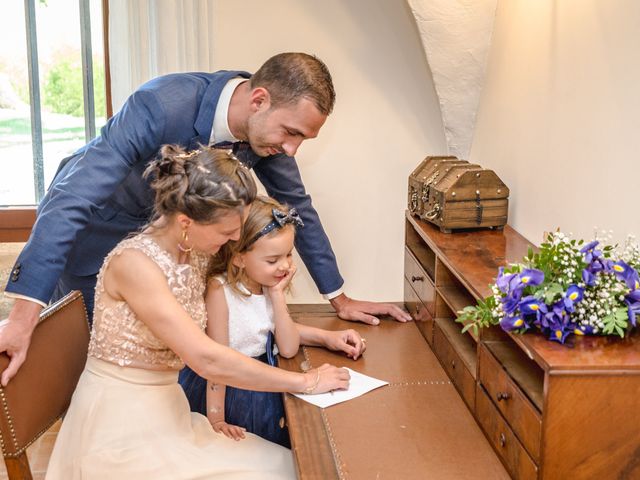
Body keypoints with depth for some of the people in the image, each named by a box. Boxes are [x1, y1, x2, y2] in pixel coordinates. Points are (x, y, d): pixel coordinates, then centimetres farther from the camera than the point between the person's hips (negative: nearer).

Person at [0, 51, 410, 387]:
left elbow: (297, 205, -4)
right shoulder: (162, 106, -41)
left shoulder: (267, 129, -20)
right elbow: (74, 197, -46)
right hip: (90, 223, -5)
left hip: (158, 228, 5)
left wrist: (340, 299, 1)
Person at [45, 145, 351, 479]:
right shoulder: (134, 262, -23)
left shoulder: (197, 256, 1)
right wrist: (306, 382, -19)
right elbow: (207, 360, -27)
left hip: (166, 412, 7)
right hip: (121, 430, -7)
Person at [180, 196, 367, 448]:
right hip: (223, 388, -6)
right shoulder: (220, 289, -19)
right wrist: (216, 419, -20)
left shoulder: (268, 285, 1)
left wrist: (278, 294, -10)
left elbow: (288, 348, -2)